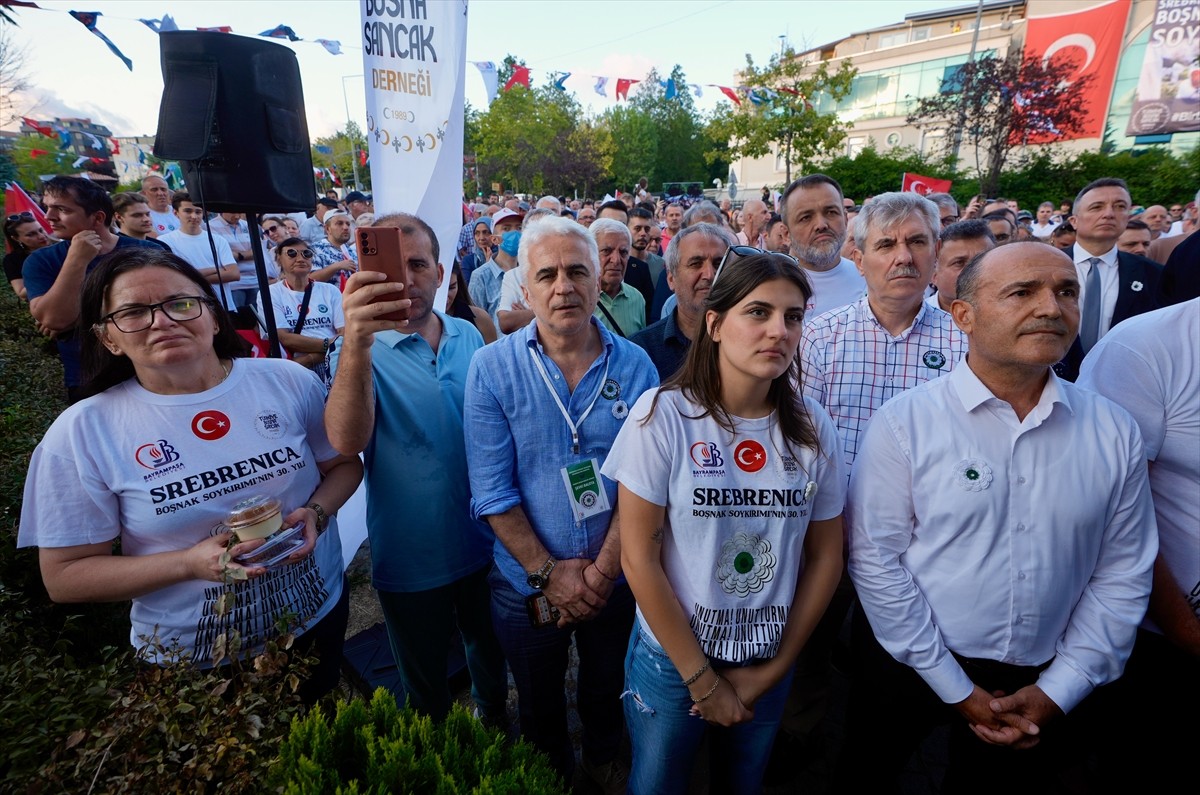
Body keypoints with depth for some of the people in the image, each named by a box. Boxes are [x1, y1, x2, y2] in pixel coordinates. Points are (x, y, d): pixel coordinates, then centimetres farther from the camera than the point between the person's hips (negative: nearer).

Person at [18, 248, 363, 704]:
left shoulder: (288, 381, -10)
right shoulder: (81, 433, -13)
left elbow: (344, 463, 1)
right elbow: (65, 577, -9)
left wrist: (315, 512, -20)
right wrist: (190, 564, -24)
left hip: (319, 612, 2)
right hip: (190, 657, -2)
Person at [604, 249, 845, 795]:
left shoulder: (812, 428, -8)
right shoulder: (662, 415, -19)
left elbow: (825, 557, 0)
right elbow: (639, 557, -17)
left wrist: (773, 669, -2)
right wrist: (702, 680, -11)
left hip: (770, 665, 3)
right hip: (671, 658, -3)